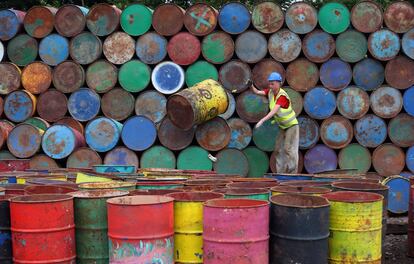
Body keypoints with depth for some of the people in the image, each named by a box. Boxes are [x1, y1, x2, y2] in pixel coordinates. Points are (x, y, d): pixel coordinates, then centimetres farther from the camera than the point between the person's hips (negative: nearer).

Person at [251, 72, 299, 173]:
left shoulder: (282, 96, -27)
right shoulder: (270, 92, -2)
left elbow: (274, 111, -38)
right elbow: (257, 92, -8)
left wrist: (262, 120, -47)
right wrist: (251, 86, -29)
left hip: (291, 126, -8)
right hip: (283, 127, 8)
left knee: (289, 149, -13)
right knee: (278, 149, 7)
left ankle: (293, 173, -10)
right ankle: (281, 173, 12)